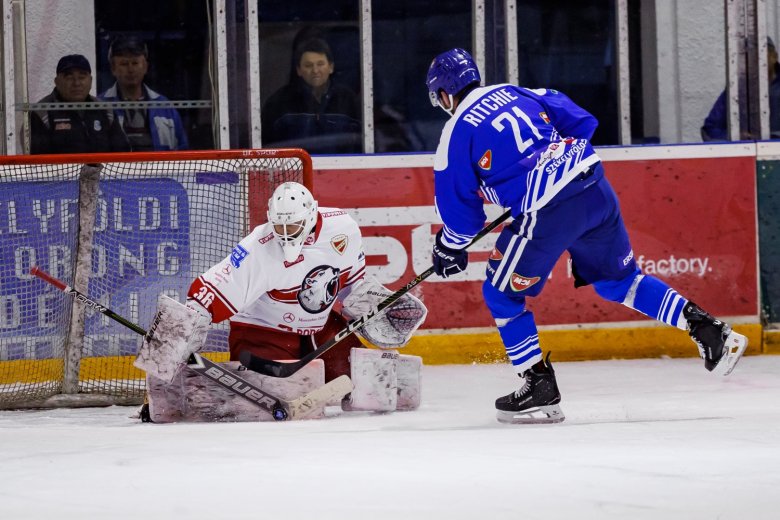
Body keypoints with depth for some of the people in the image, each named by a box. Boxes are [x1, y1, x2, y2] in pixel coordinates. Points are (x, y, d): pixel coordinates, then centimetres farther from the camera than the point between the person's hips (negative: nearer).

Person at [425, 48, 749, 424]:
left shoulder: (455, 134, 2)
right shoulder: (515, 93, 17)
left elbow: (458, 205, 6)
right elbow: (580, 122, 16)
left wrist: (450, 248, 24)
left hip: (547, 214, -7)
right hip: (596, 188, 7)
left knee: (501, 294, 11)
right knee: (618, 279, 23)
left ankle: (540, 388, 8)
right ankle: (706, 329, 14)